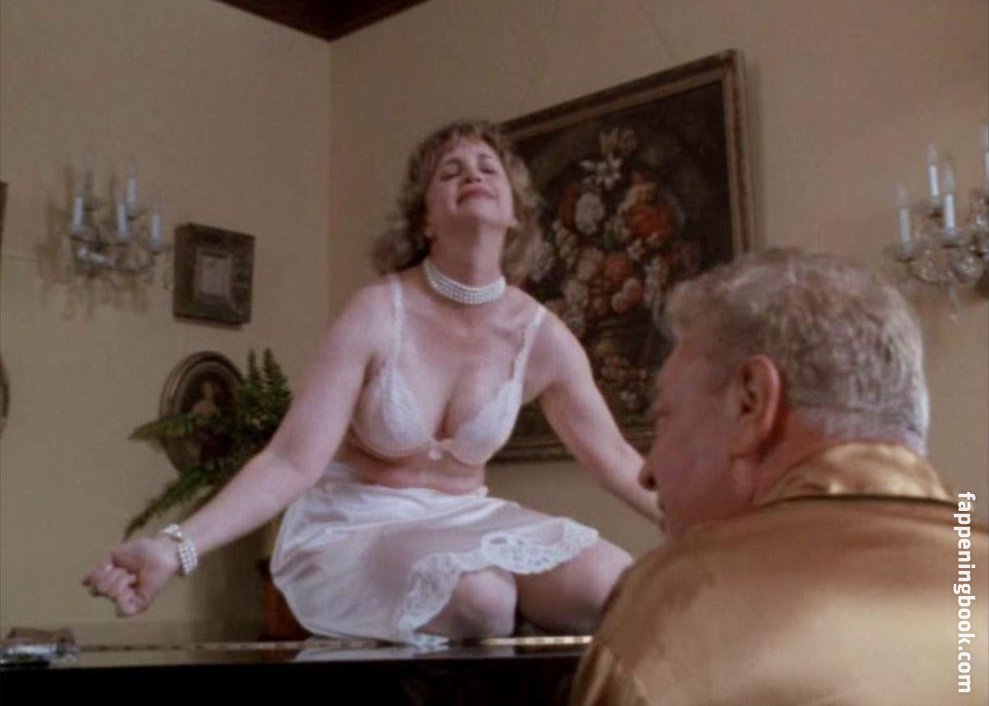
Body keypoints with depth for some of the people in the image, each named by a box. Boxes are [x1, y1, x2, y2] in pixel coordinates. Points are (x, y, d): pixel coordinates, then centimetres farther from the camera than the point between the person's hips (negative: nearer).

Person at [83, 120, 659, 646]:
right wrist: (177, 548, -34)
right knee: (484, 597, -34)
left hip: (465, 522, 4)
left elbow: (616, 458, 4)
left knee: (620, 588, -20)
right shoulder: (377, 315, -17)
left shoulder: (540, 335, -6)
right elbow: (293, 462, -22)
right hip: (354, 526, -3)